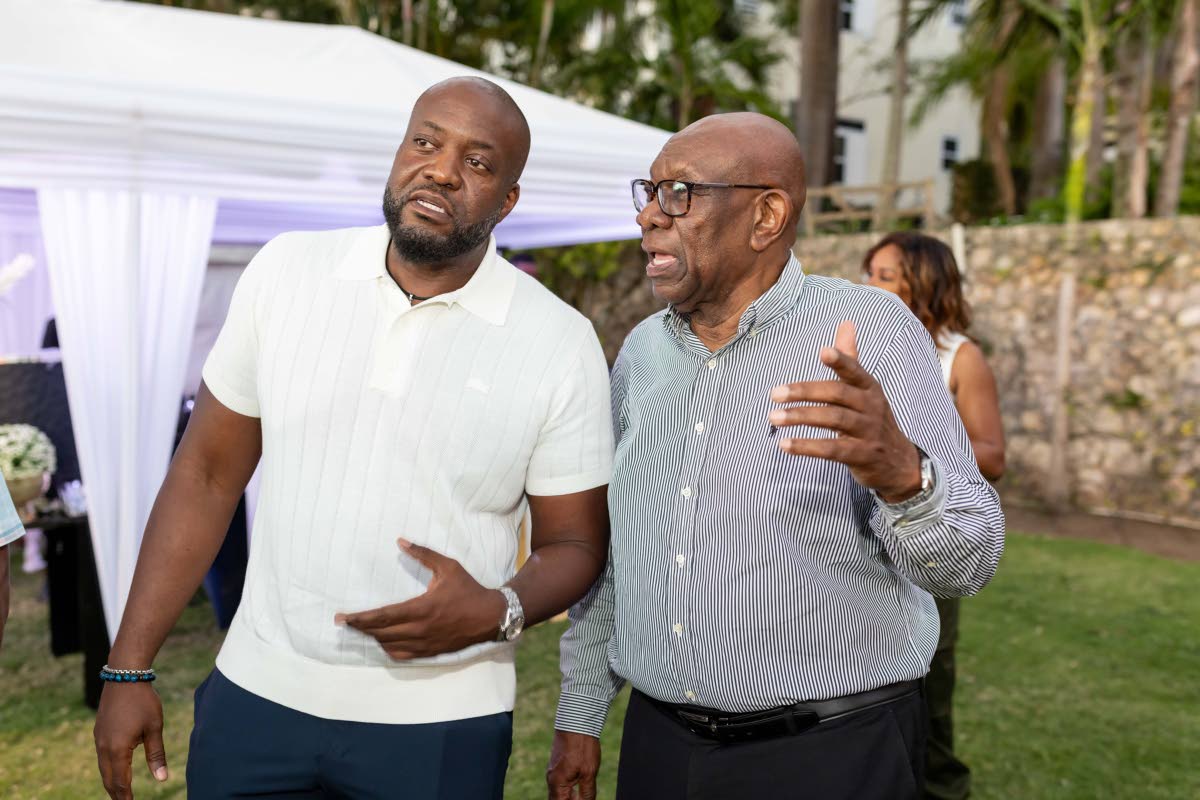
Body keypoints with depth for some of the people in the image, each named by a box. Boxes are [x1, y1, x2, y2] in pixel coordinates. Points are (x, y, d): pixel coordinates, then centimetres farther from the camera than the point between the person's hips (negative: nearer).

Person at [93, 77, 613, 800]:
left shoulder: (561, 343, -9)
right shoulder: (286, 272, -3)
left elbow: (576, 543, -1)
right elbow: (207, 475, 2)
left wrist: (497, 611, -22)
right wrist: (130, 668, 1)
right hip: (254, 697, 2)